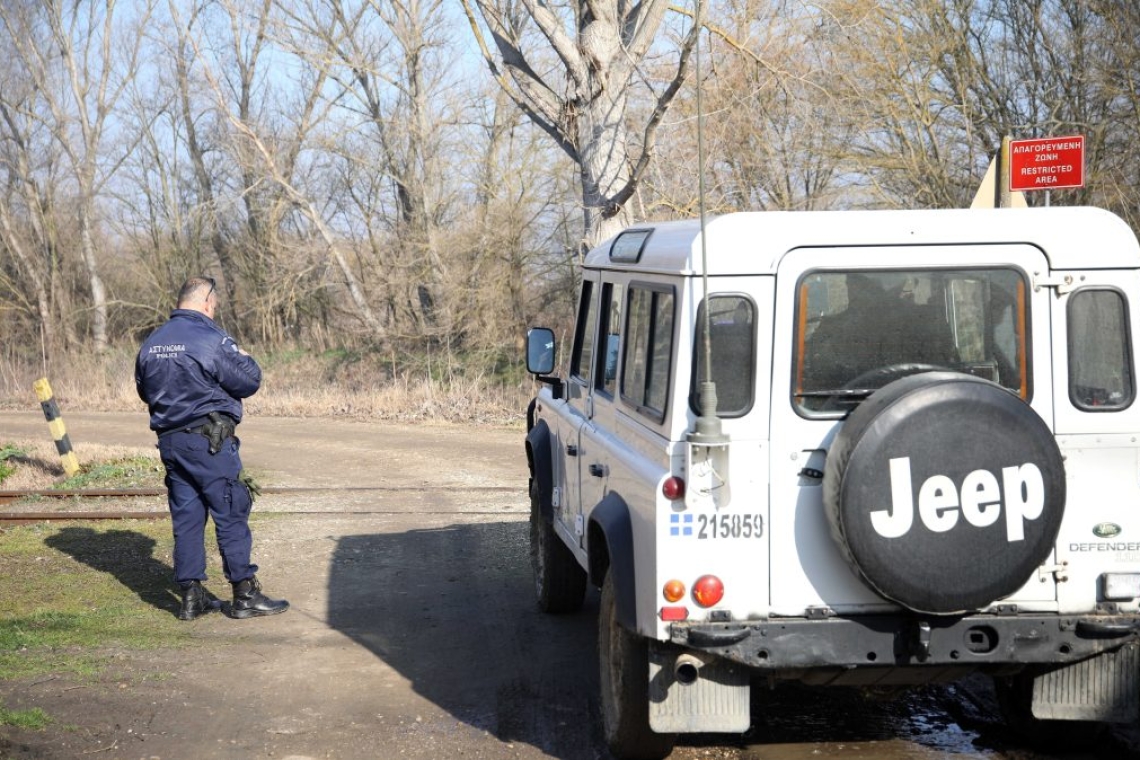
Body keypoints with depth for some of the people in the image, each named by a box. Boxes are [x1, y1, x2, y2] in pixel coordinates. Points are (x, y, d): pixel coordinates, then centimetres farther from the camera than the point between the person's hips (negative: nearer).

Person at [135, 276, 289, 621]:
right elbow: (249, 382, -10)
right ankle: (245, 594, 1)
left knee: (186, 516, 10)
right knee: (231, 514, -1)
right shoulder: (211, 339, -13)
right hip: (209, 440, -7)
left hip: (169, 440, 7)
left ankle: (191, 596, 11)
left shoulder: (151, 343, 9)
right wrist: (245, 359, 9)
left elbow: (143, 389, 20)